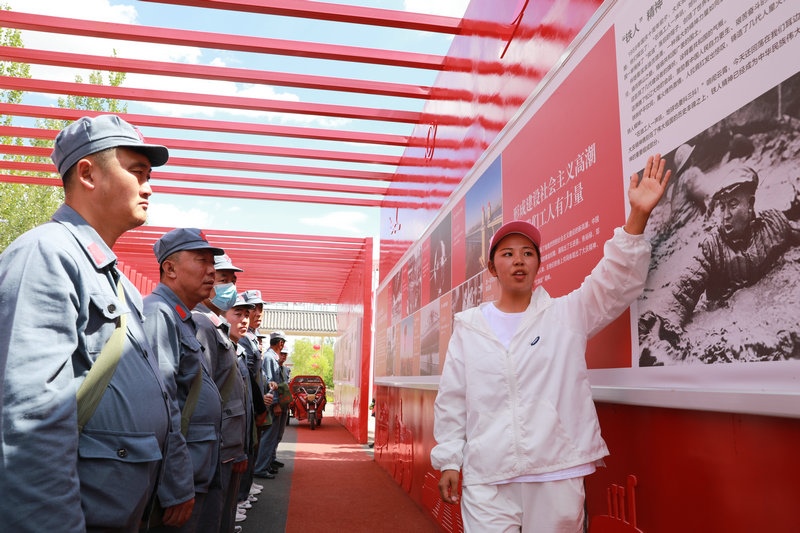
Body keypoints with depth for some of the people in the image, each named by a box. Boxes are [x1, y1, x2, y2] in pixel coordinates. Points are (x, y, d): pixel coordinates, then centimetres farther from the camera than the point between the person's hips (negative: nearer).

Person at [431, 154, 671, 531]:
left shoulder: (568, 315, 3)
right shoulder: (468, 327, 6)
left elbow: (616, 281, -10)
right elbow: (452, 400, 8)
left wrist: (637, 216, -23)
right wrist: (448, 460, 7)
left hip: (557, 474, 0)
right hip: (486, 479, 1)